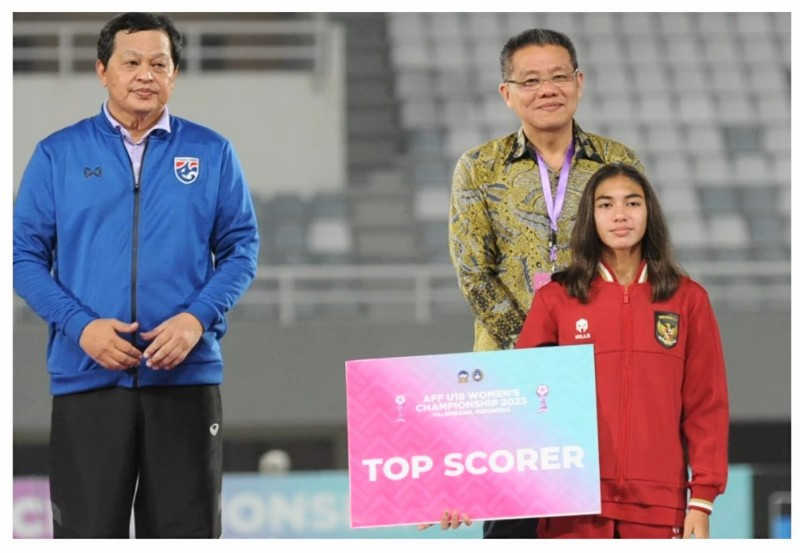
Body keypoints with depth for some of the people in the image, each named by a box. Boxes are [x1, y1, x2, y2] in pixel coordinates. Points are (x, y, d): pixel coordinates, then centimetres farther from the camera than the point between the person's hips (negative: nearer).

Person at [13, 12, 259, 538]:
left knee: (186, 528, 3)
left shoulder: (212, 153, 8)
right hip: (87, 375, 0)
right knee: (88, 530, 1)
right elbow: (25, 256, 4)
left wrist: (196, 319, -11)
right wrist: (81, 326, -11)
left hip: (186, 372, 1)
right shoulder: (58, 154, 6)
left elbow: (241, 249, 6)